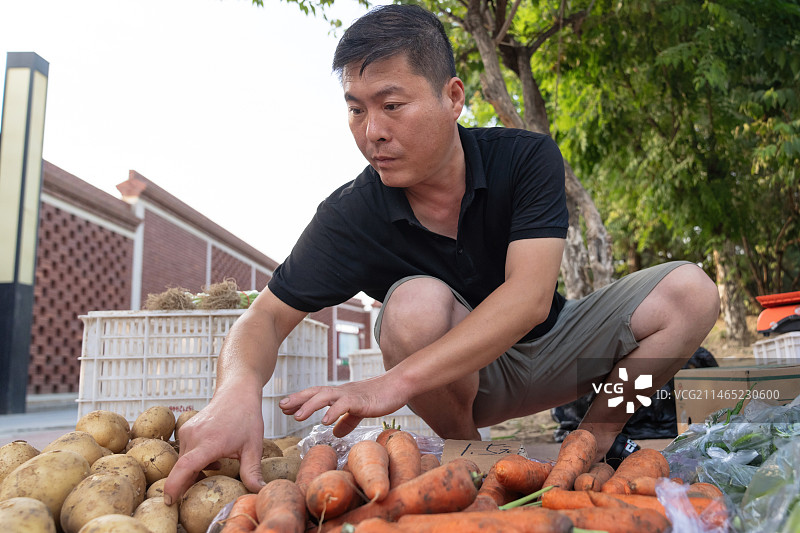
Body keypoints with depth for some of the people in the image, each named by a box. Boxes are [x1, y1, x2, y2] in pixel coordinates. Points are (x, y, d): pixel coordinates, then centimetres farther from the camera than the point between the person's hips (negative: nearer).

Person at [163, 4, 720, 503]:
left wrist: (395, 383, -44)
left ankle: (595, 434, 1)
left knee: (689, 292, -17)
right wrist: (239, 387, -44)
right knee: (416, 303, -34)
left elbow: (530, 297, -32)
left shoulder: (527, 158, -19)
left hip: (546, 344, 2)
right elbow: (266, 318, -18)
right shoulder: (350, 216, -19)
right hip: (458, 382, -1)